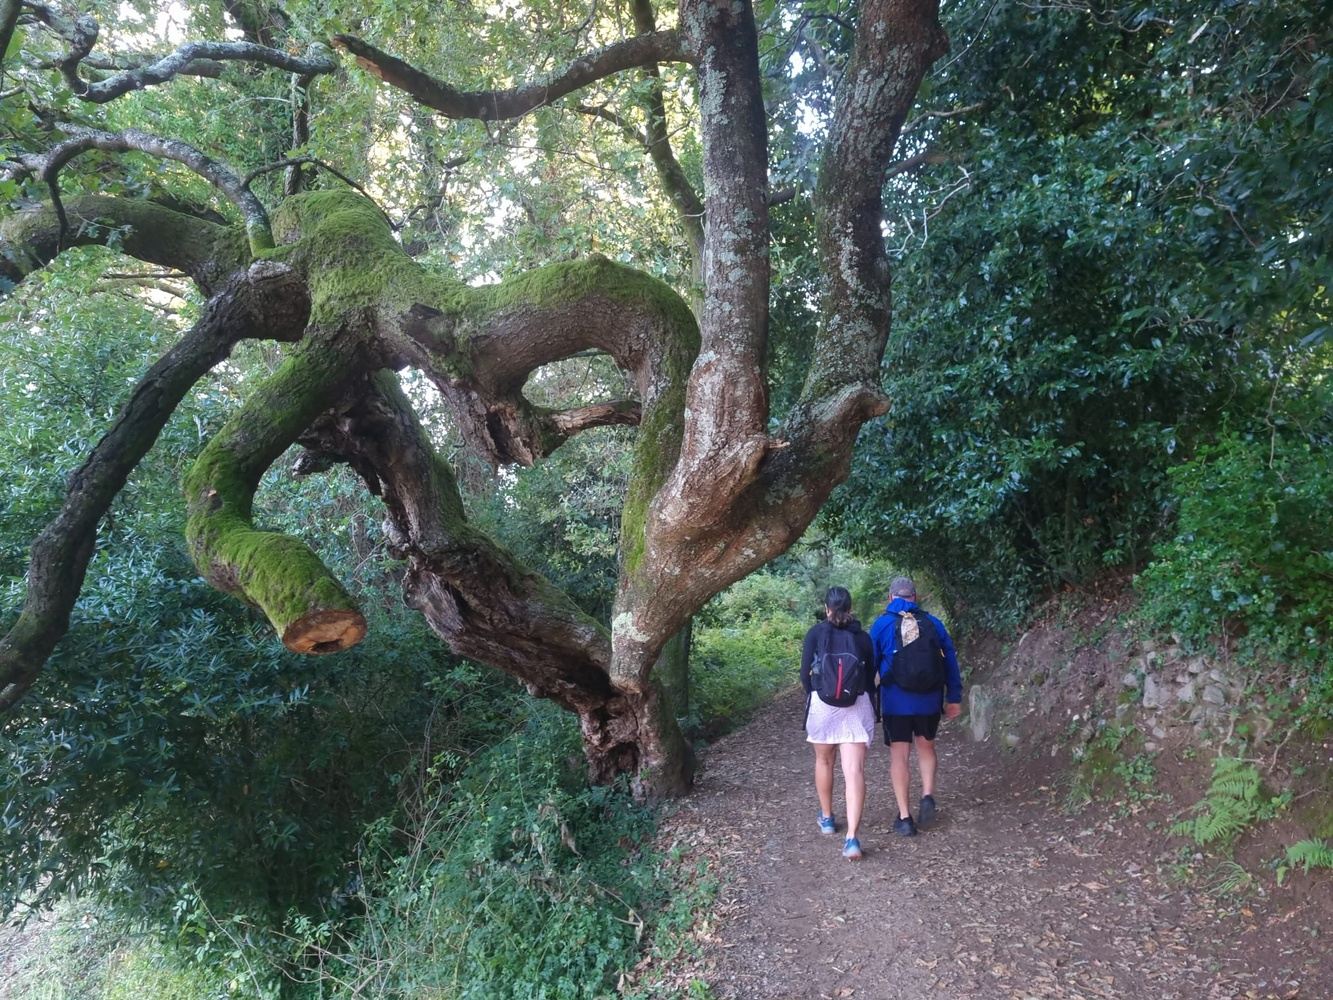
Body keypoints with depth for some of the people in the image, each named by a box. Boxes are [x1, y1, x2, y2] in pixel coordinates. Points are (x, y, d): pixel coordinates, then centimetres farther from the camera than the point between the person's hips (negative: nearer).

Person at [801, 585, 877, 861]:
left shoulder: (816, 633, 2)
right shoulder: (862, 637, 8)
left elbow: (805, 674, 2)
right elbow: (871, 676, 12)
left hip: (823, 703, -1)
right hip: (858, 705, 1)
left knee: (823, 760, 22)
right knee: (855, 770, -5)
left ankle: (827, 818, 34)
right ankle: (852, 838, -15)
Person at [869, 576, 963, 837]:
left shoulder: (881, 625, -4)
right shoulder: (933, 623, 2)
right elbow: (951, 661, 6)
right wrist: (954, 698, 14)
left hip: (895, 702, -2)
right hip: (929, 701, 2)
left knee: (899, 756, 5)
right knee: (926, 747, 22)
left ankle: (904, 818, 5)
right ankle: (928, 796, 4)